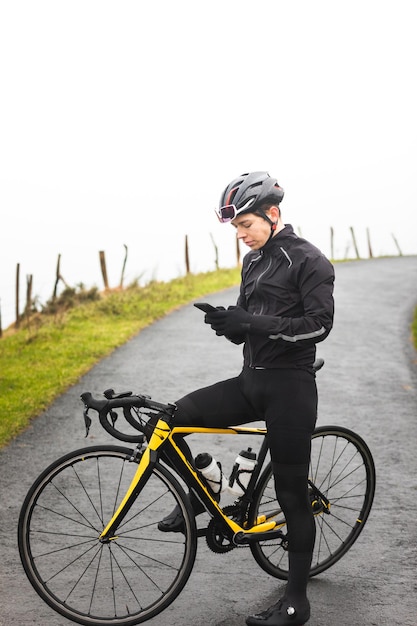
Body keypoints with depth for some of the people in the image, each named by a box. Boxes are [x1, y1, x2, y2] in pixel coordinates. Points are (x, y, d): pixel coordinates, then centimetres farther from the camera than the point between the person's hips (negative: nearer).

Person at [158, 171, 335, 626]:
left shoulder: (308, 261, -10)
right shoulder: (253, 261, 14)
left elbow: (319, 325, -19)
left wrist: (253, 322, -25)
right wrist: (228, 322, -8)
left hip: (290, 387, -7)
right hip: (251, 381, 7)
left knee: (292, 495, -1)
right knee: (178, 414, -8)